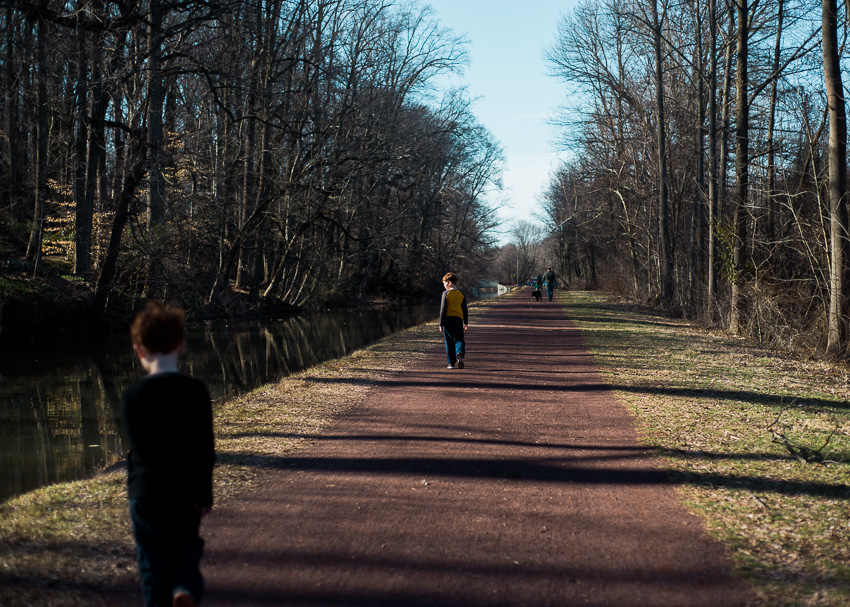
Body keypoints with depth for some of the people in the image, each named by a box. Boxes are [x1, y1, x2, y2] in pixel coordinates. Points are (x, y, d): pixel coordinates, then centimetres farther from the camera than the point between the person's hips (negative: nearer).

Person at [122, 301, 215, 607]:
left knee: (153, 560, 10)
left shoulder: (132, 395, -9)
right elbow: (207, 448, -4)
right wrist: (205, 493, 3)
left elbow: (140, 448, -12)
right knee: (186, 545, 20)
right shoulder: (196, 390, -5)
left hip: (147, 492, -2)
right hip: (187, 492, 2)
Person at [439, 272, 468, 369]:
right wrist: (465, 323, 16)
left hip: (447, 319, -2)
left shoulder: (446, 293, -4)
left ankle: (452, 363, 9)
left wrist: (441, 324, -3)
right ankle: (460, 354, -27)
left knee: (449, 342, 7)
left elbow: (443, 309, -6)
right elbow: (465, 309, 8)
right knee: (459, 340, 4)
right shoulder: (461, 294, 5)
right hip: (458, 319, 2)